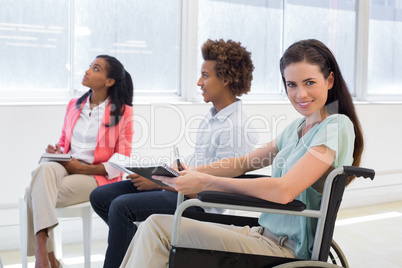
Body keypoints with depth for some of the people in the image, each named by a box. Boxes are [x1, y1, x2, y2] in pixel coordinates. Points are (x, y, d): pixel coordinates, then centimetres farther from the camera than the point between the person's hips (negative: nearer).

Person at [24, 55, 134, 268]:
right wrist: (56, 152, 0)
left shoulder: (123, 112, 1)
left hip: (96, 177, -4)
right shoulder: (74, 105, 18)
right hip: (64, 168, 4)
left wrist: (83, 168, -13)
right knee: (45, 169, -34)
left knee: (36, 194, -29)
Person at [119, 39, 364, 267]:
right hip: (264, 234, 8)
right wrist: (191, 173, -1)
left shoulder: (336, 127, -14)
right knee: (154, 226, -2)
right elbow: (243, 163, 17)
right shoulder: (298, 127, 13)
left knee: (159, 228, -12)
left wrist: (205, 182, -24)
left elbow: (284, 191, -27)